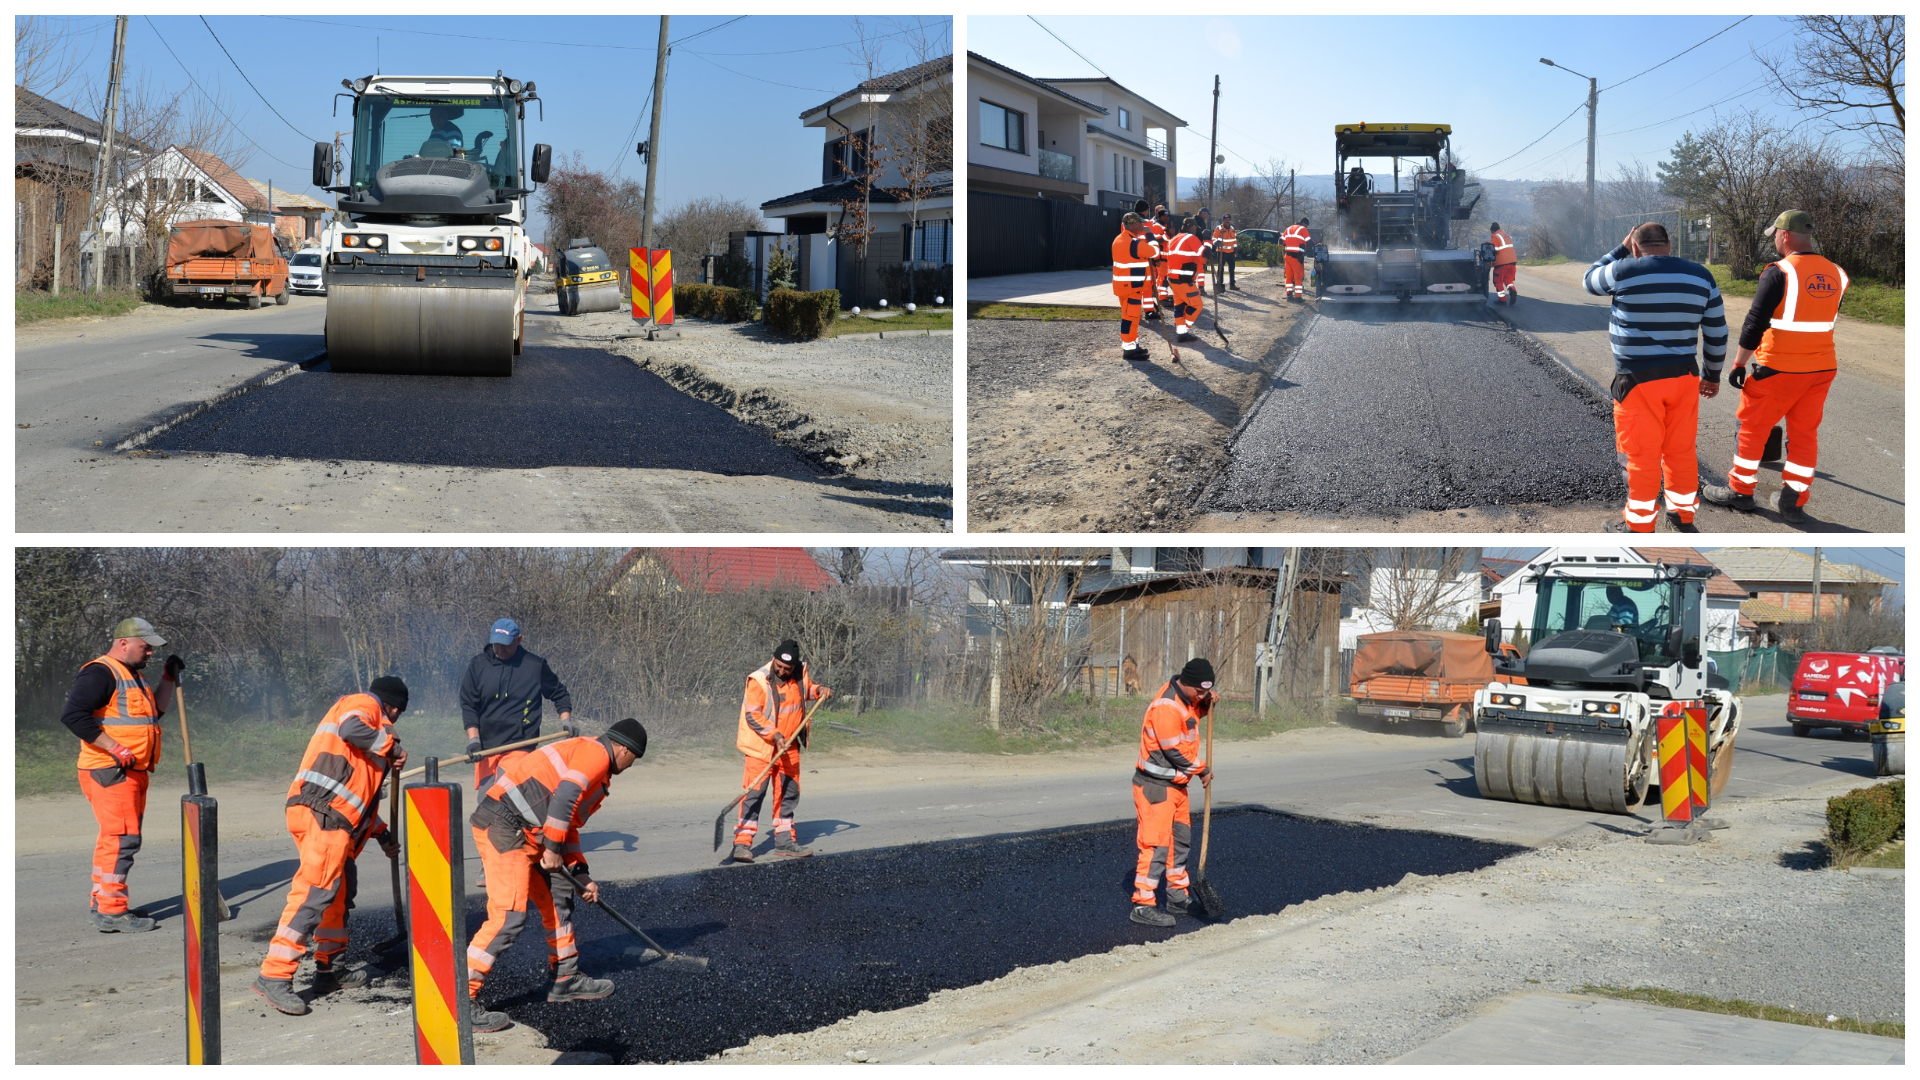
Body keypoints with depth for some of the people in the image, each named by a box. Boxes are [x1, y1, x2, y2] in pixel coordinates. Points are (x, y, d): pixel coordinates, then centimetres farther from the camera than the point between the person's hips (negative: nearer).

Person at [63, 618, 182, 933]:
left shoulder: (132, 676, 19)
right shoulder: (100, 673, -13)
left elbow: (156, 711, 28)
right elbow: (73, 715, -23)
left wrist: (169, 678, 15)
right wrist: (114, 748, -24)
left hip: (132, 772, 10)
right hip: (109, 772, -10)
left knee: (116, 837, 17)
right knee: (122, 838, -12)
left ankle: (100, 900, 28)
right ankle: (110, 912, -8)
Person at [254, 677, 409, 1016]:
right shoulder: (363, 704, 6)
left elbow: (359, 793, 37)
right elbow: (351, 728, -21)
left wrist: (382, 834, 40)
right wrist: (391, 745, -7)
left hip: (335, 820, 11)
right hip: (322, 813, -11)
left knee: (342, 889, 19)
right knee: (316, 890, -17)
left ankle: (328, 971, 28)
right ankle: (274, 976, -23)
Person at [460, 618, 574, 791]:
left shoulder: (535, 666, 3)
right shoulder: (478, 665, 6)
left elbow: (560, 694, 16)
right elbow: (467, 705, 4)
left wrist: (566, 721, 2)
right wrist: (473, 739, -8)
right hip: (484, 747, 3)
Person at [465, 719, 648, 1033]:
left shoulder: (592, 759, 25)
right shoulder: (596, 753, -6)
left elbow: (569, 825, 30)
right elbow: (563, 798, -21)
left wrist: (580, 874, 26)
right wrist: (553, 848, -14)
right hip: (503, 827, -11)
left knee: (558, 896, 18)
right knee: (509, 916, -15)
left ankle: (564, 979, 30)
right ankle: (460, 999, -13)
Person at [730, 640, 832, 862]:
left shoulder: (800, 673, 0)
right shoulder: (759, 680, -18)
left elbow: (807, 689, 22)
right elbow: (752, 715, -19)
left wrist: (819, 690, 0)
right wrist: (774, 735, -26)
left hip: (789, 745, 6)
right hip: (762, 746, -6)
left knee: (789, 793, 13)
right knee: (754, 793, -11)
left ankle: (784, 840, 25)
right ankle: (742, 843, -10)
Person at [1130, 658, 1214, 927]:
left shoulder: (1186, 698, 7)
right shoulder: (1166, 706, -24)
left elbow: (1192, 715, 29)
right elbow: (1177, 751, -23)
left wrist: (1208, 703, 7)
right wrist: (1203, 770, -8)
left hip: (1176, 784, 10)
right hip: (1155, 786, -10)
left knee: (1181, 839, 18)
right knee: (1156, 844, -11)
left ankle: (1178, 897, 31)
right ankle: (1143, 906, -8)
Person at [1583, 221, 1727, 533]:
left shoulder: (1624, 271, -9)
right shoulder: (1701, 276, 4)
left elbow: (1591, 280, 13)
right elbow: (1717, 332, 9)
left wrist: (1621, 249, 19)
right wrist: (1713, 375, 20)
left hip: (1638, 379, -4)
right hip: (1684, 377, 4)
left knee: (1642, 455, 4)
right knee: (1681, 451, 16)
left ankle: (1639, 525, 13)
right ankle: (1683, 515, 28)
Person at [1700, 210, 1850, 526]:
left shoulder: (1779, 273, -15)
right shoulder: (1835, 274, 3)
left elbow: (1754, 324, -15)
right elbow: (1831, 320, 12)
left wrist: (1738, 364, -8)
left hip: (1779, 370, -5)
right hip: (1822, 369, 6)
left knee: (1753, 429, 9)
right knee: (1805, 434, 12)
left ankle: (1740, 492, 18)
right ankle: (1794, 503, 16)